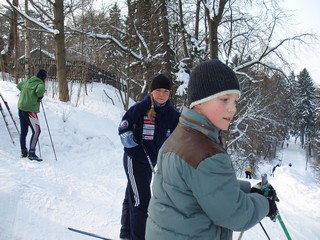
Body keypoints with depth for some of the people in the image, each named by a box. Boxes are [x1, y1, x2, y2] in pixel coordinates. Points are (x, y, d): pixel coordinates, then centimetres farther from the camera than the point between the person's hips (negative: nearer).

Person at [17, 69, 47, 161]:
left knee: (23, 132, 15)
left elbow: (19, 85, 31)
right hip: (30, 110, -9)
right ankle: (31, 153, -14)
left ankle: (24, 152, 23)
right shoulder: (40, 84, -10)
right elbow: (40, 90, -32)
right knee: (36, 131, -8)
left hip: (21, 109, 9)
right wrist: (40, 96, -11)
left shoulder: (27, 82, 13)